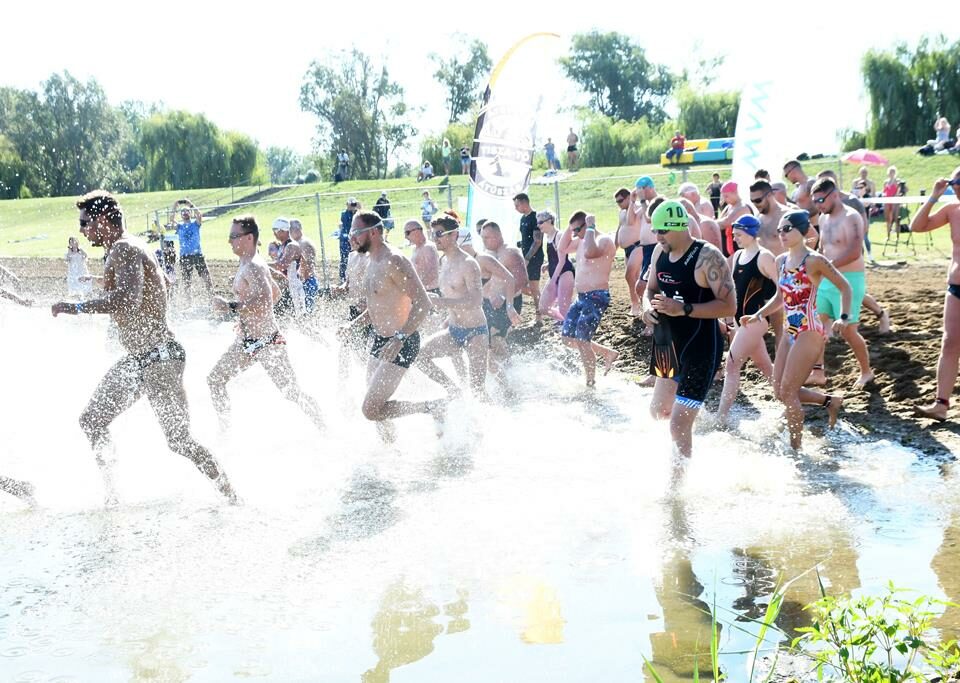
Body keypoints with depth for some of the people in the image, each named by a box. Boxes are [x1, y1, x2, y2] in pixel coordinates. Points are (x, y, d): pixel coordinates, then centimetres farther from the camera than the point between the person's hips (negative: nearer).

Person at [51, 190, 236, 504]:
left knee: (179, 440, -9)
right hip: (136, 360, 11)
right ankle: (111, 496, 16)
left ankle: (232, 498, 1)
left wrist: (76, 307, -28)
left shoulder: (124, 249, -17)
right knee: (92, 420, 11)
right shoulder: (126, 248, 14)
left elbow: (128, 299, -33)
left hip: (159, 359, -11)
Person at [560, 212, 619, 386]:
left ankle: (591, 383, 1)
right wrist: (570, 228, 7)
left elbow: (589, 253, -35)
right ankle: (609, 354, 22)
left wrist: (590, 228, -24)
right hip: (582, 297, 10)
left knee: (581, 340, -11)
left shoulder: (604, 240, -15)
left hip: (597, 297, -10)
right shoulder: (582, 240, 13)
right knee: (567, 337, 10)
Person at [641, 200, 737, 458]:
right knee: (658, 411, 24)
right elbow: (651, 289, 18)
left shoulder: (707, 257, -19)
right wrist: (648, 306, -6)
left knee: (679, 425, -10)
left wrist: (684, 309, -30)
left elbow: (729, 306, -23)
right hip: (668, 345, 9)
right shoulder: (660, 252, 4)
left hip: (700, 349, -9)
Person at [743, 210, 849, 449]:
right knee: (780, 390, 8)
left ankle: (796, 447, 5)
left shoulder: (814, 261, -13)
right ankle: (830, 401, 28)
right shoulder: (781, 261, 9)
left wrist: (843, 317, -20)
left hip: (809, 333, -8)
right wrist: (759, 315, 10)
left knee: (788, 391, -8)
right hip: (789, 332, 8)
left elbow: (845, 288, -8)